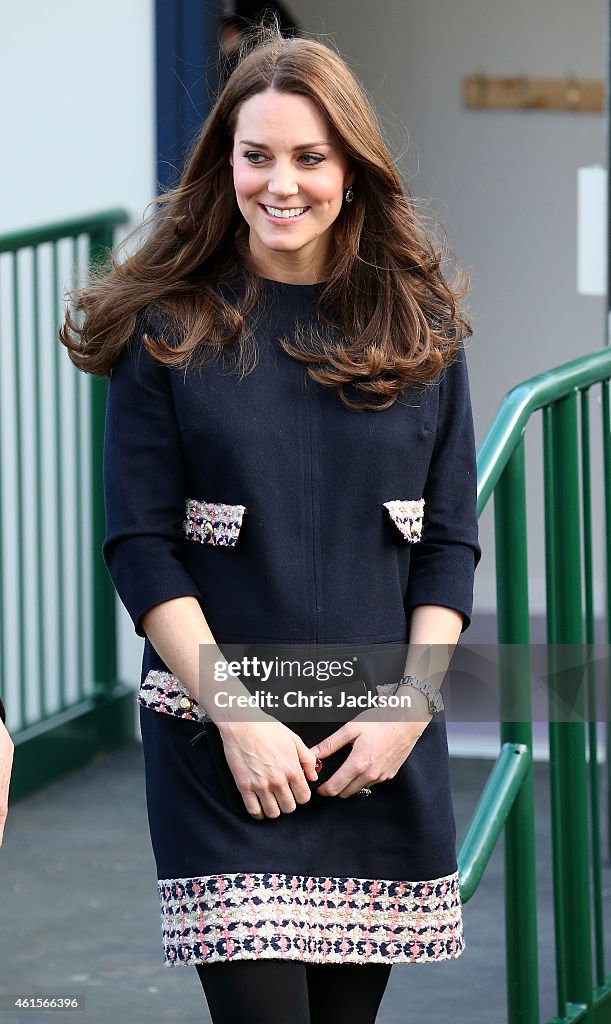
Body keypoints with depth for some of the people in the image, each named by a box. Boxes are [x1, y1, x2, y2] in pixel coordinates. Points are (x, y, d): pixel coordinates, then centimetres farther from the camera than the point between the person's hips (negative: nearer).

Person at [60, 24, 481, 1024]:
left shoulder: (418, 326, 6)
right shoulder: (169, 330, -1)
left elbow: (449, 542, 7)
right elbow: (141, 548, -4)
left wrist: (412, 704, -5)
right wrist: (237, 715, -12)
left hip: (386, 749, 3)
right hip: (223, 746, -3)